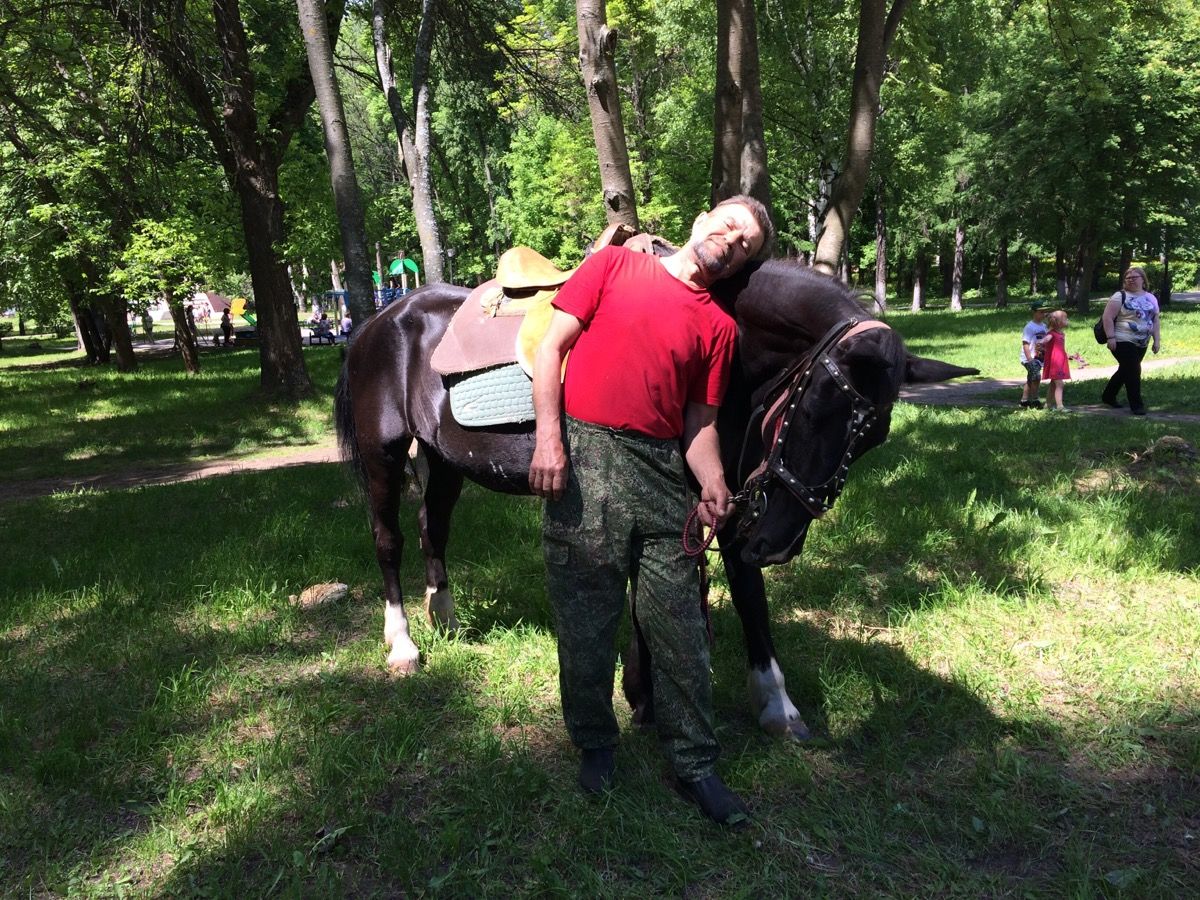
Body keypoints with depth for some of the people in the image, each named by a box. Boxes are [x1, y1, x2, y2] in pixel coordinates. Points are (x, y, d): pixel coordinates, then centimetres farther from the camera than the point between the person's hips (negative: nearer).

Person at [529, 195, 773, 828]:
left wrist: (714, 486, -8)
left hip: (661, 472, 3)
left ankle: (695, 766, 22)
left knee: (680, 627, 5)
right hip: (582, 458, -2)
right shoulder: (614, 265, 8)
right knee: (585, 620, 6)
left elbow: (699, 420, 10)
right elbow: (552, 345, 2)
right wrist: (548, 436, -10)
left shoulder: (719, 326, 14)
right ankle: (595, 747, 28)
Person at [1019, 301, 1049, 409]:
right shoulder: (1029, 327, -13)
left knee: (1031, 380, 13)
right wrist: (1030, 359, -23)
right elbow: (1025, 344, -17)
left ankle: (1024, 402, 21)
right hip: (1030, 358, -9)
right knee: (1036, 377, -19)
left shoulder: (1043, 326, 13)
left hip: (1039, 357, 9)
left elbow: (1046, 341, 23)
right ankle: (1034, 401, -10)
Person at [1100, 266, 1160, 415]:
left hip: (1141, 344, 7)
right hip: (1123, 342, -7)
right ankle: (1136, 405, -3)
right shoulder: (1120, 296, -7)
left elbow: (1155, 320, 15)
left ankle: (1108, 397, 31)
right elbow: (1107, 317, -12)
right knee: (1133, 372, -10)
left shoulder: (1151, 298, 11)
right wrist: (1110, 337, -19)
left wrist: (1156, 340, 8)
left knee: (1125, 371, 15)